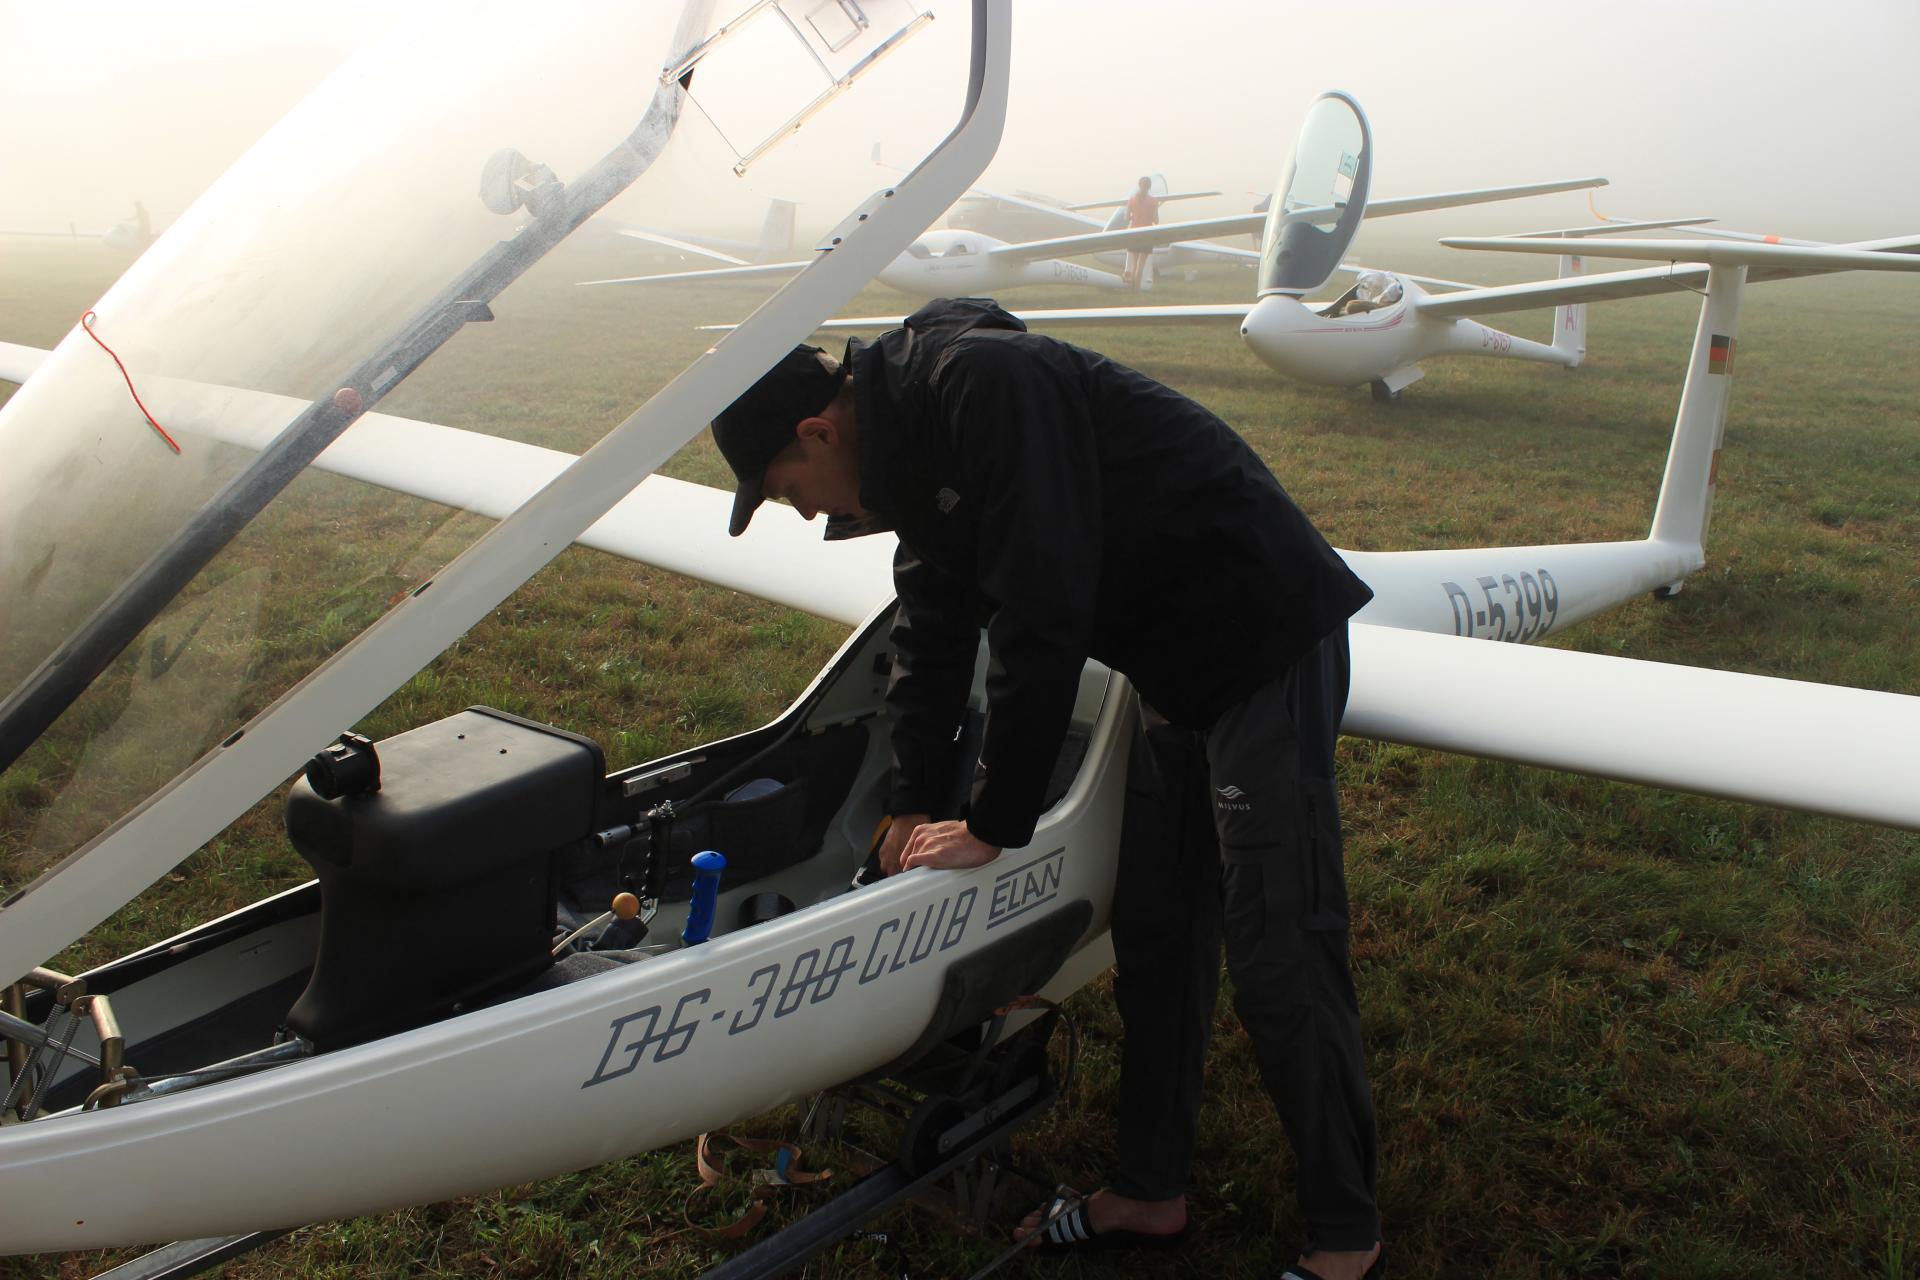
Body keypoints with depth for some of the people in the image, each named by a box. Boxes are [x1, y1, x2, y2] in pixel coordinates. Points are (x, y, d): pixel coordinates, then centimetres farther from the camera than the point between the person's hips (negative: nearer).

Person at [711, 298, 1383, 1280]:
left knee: (1275, 956, -5)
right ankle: (1150, 1193, 29)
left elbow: (1041, 618, -27)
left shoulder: (984, 386, -24)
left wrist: (994, 824, -19)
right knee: (1151, 931, 14)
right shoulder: (913, 445, 8)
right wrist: (913, 805, 13)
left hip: (1268, 641, -10)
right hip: (1178, 670, 10)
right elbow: (933, 630, 14)